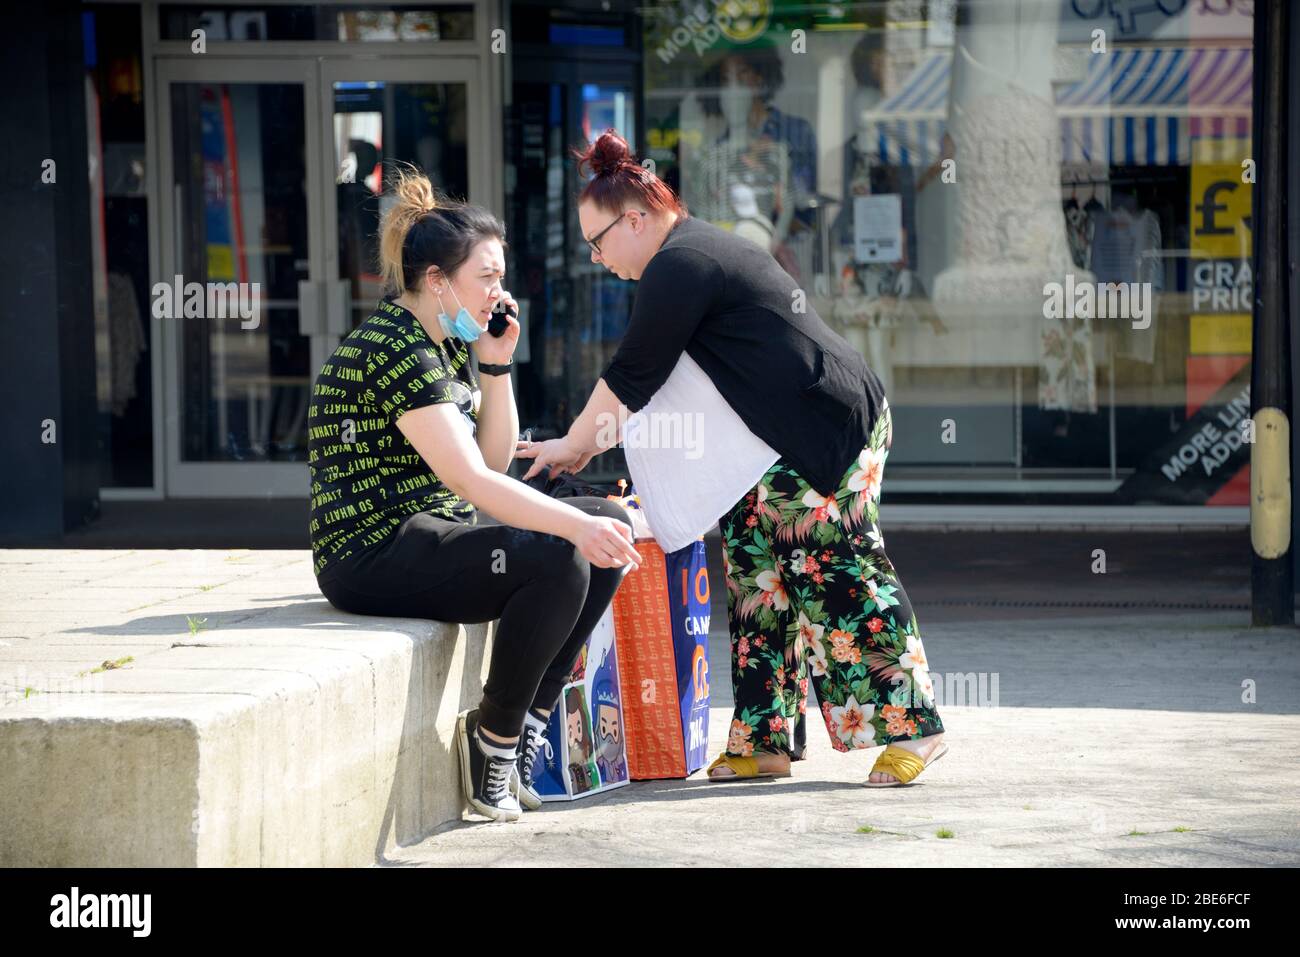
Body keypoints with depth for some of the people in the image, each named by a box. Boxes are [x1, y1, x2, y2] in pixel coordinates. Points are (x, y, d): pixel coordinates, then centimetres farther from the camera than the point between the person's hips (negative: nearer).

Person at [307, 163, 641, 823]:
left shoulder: (448, 345, 14)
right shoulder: (394, 352, -19)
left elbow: (495, 459, 15)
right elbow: (471, 480, -27)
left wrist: (497, 365, 4)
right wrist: (575, 525, -32)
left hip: (434, 533, 11)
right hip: (374, 554, -11)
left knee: (606, 526, 2)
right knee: (556, 561, -29)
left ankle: (530, 721, 2)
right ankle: (492, 738, -11)